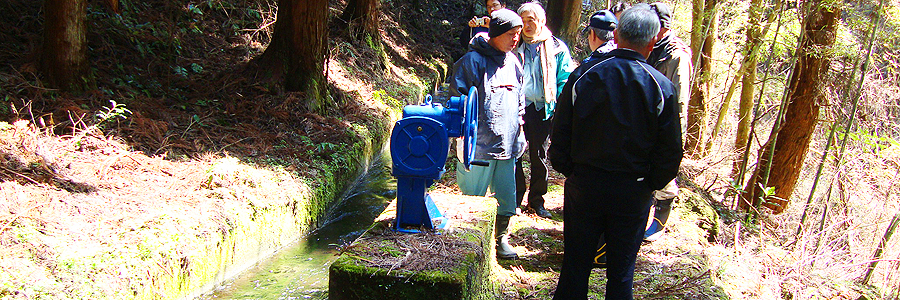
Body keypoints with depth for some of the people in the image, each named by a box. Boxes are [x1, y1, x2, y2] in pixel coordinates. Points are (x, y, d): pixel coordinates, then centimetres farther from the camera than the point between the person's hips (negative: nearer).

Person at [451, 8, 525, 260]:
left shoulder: (513, 62, 13)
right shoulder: (473, 60, -9)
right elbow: (458, 99, -9)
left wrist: (519, 133, 19)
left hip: (507, 144, 7)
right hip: (480, 145, -6)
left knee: (507, 197, 13)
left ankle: (501, 238, 29)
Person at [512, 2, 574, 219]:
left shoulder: (557, 48, 2)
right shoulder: (514, 47, 8)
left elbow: (564, 80, 4)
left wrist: (559, 107, -7)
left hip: (542, 110, -1)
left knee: (540, 157, 9)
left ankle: (536, 201, 22)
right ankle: (515, 199, 13)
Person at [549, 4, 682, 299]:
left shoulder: (583, 76, -8)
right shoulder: (660, 87, -11)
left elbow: (560, 134, -4)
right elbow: (670, 150, -6)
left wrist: (568, 170, 9)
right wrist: (651, 184, 7)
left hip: (583, 185, 1)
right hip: (633, 191, 0)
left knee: (575, 263, 13)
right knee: (622, 270, 14)